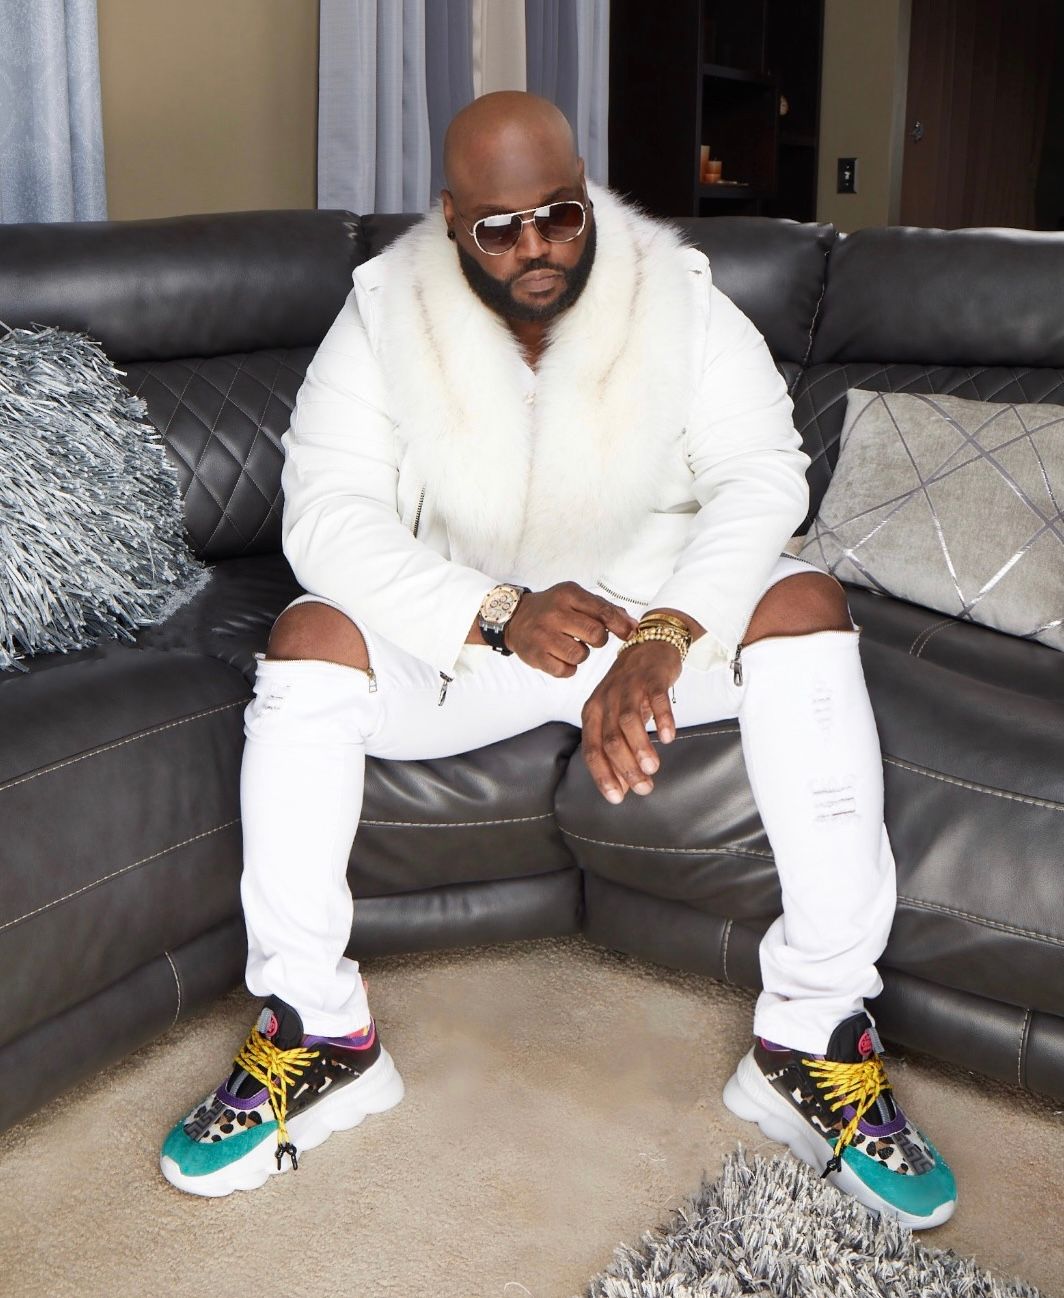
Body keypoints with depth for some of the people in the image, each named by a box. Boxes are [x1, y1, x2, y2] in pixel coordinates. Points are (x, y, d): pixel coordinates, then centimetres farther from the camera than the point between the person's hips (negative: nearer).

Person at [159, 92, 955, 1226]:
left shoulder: (682, 304, -8)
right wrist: (502, 614, -33)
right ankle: (318, 1031, -16)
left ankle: (815, 1036, -22)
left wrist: (659, 640, -37)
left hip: (664, 609, 1)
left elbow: (758, 477, -19)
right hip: (451, 624, 0)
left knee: (806, 605, -26)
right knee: (310, 635, -26)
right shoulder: (382, 322, -9)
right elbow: (326, 514, -19)